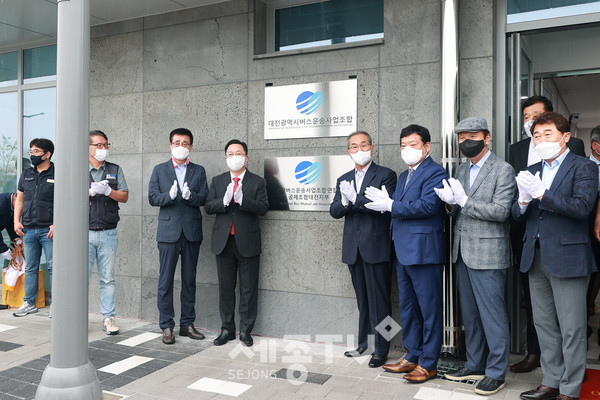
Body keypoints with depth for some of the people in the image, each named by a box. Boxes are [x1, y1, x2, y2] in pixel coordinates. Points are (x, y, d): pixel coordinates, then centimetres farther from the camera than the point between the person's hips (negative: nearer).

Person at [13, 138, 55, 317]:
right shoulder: (26, 174, 14)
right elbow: (19, 199, 19)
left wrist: (56, 224, -14)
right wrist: (17, 221, 8)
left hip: (49, 230, -5)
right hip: (28, 229, 5)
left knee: (53, 267, -3)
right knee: (30, 268, 11)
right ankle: (29, 303, 20)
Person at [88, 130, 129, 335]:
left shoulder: (115, 170, 12)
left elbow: (124, 196, 5)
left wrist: (107, 190, -11)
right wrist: (92, 191, -13)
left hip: (108, 233, 1)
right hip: (85, 232, -1)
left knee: (108, 278, 4)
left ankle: (109, 318, 11)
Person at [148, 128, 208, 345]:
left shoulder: (199, 171, 11)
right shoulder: (159, 170, 9)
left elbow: (204, 197, 0)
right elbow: (152, 197, 0)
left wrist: (190, 196, -20)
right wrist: (170, 195, -19)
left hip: (192, 231, 2)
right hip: (168, 231, -1)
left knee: (189, 280, 8)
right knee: (166, 280, 0)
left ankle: (187, 324, 18)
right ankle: (167, 326, 10)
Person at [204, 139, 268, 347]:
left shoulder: (257, 182, 3)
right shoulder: (217, 181, 11)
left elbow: (263, 208, -9)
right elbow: (208, 207, 2)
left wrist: (242, 200, -23)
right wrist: (224, 201, -17)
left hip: (248, 242, -2)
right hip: (223, 242, 3)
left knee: (248, 289, 3)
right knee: (225, 288, 9)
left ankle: (246, 331, 16)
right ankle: (227, 329, 21)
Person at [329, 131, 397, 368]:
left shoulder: (386, 175, -2)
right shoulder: (344, 180, 14)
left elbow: (387, 208, -15)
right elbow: (334, 211, 5)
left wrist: (355, 199, -21)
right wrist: (344, 202, -17)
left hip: (376, 247, -5)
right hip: (353, 249, 5)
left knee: (379, 300, 0)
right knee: (362, 300, 15)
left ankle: (380, 349, 10)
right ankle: (364, 343, 26)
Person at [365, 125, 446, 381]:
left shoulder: (435, 172, -9)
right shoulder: (404, 176, 20)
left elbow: (427, 205, -22)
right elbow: (400, 209, 16)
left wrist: (392, 206, -17)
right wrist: (384, 201, -3)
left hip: (424, 251, -9)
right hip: (403, 252, 10)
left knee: (429, 309, 1)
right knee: (407, 308, 16)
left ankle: (428, 364, 12)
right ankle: (412, 356, 29)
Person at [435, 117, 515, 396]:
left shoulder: (503, 170, -7)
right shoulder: (461, 170, 15)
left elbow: (501, 211, -16)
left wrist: (464, 201, -19)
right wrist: (451, 203, -6)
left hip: (488, 254, -7)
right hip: (463, 253, 8)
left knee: (492, 315, 0)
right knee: (469, 313, 16)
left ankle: (496, 372, 13)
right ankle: (475, 365, 30)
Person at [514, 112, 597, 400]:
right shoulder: (532, 171, 15)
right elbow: (517, 214, 9)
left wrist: (542, 194, -21)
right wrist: (523, 200, -13)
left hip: (567, 257, -6)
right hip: (535, 257, 7)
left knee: (571, 329, 1)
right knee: (544, 325, 15)